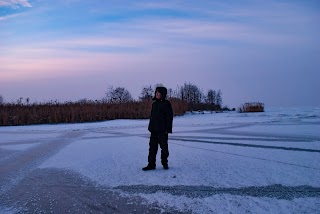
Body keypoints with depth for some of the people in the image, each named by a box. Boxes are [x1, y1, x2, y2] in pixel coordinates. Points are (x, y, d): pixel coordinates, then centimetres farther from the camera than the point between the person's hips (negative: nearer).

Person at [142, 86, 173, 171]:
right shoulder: (154, 104, 14)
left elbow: (169, 117, -10)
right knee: (152, 148, 5)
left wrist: (167, 129, -15)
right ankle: (151, 164, 10)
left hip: (162, 130, -6)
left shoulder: (166, 104, -7)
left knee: (164, 148, 6)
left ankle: (165, 163, 21)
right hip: (154, 130, 6)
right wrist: (150, 127, 14)